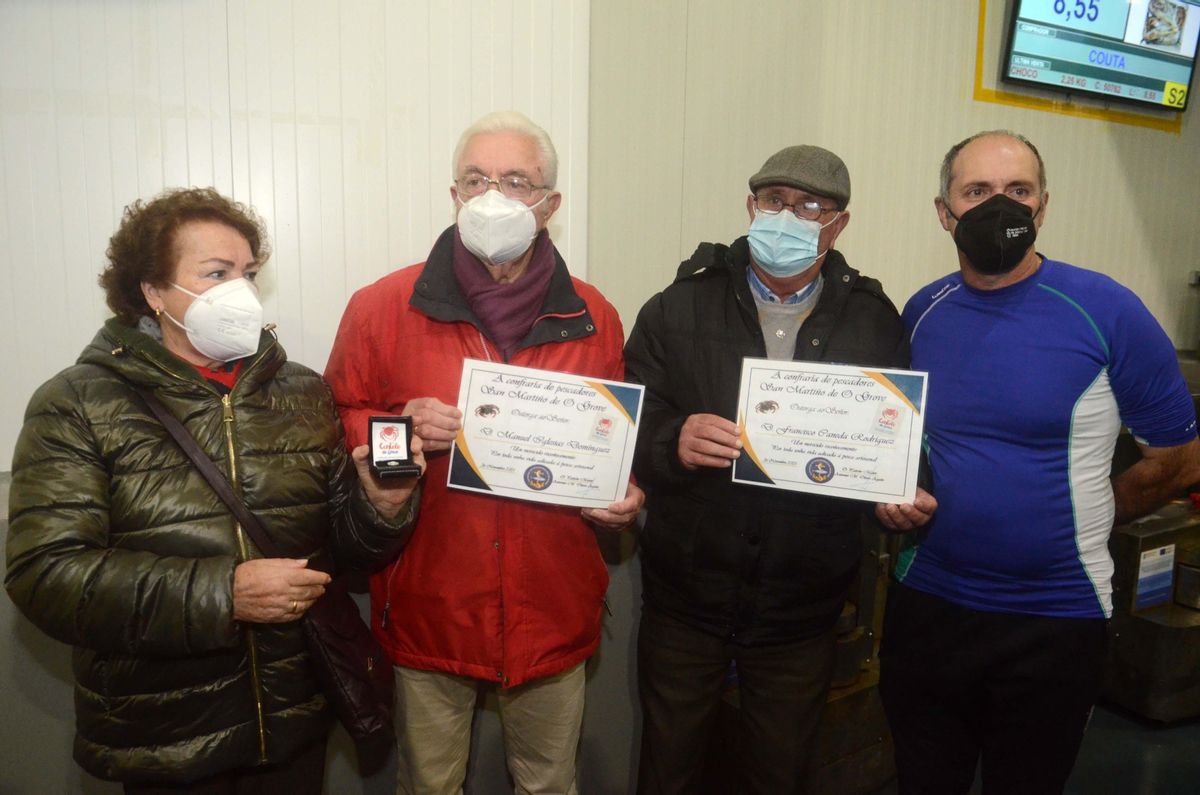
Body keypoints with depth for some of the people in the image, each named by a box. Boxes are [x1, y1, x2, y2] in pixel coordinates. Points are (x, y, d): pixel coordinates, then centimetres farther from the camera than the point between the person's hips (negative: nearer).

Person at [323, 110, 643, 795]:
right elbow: (334, 432, 2)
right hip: (427, 615, -1)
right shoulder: (381, 309, -6)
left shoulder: (592, 318, 1)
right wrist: (402, 428, -18)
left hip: (553, 616, 2)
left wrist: (625, 496, -7)